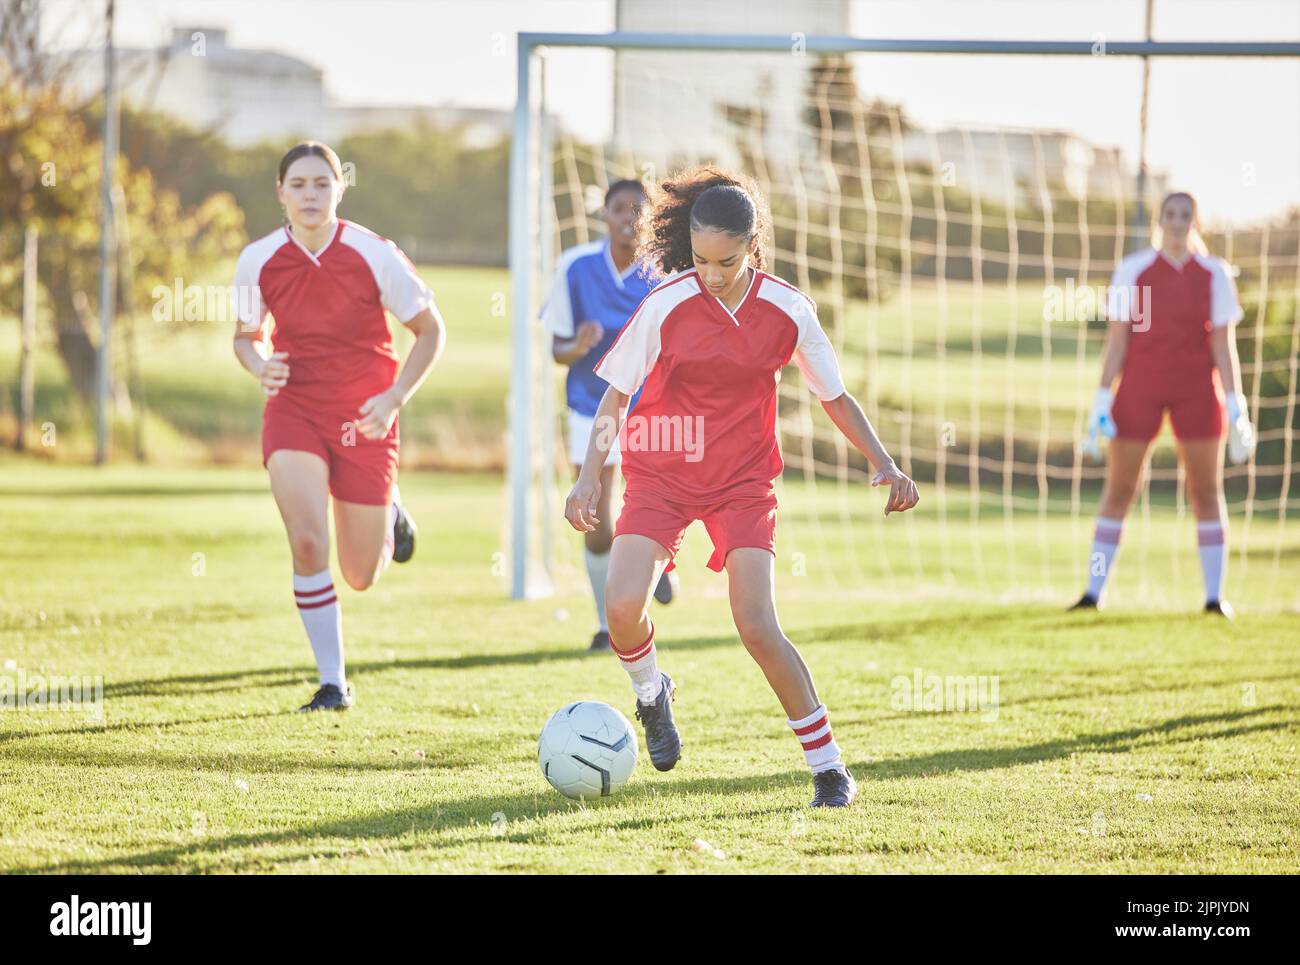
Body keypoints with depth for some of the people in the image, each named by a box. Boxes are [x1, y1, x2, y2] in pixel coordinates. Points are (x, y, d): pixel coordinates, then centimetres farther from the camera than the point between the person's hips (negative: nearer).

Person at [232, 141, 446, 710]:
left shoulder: (374, 255, -13)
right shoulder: (259, 261, -7)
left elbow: (430, 329, -2)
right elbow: (246, 334, 11)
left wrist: (395, 396, -15)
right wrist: (259, 365, -13)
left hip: (364, 420, 0)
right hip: (294, 410, 1)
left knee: (360, 577, 6)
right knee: (308, 544, -22)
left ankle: (389, 519, 44)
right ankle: (332, 683, -8)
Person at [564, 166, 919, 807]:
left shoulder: (786, 310, -7)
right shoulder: (667, 305, -11)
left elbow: (834, 397, 6)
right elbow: (615, 394, -3)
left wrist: (883, 465, -5)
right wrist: (590, 475, -14)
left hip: (744, 479, 0)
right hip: (661, 473, 0)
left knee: (757, 627, -15)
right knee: (622, 607, -20)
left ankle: (828, 766, -1)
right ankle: (651, 693, 15)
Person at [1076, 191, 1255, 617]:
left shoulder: (1214, 274, 2)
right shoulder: (1132, 271, 0)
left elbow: (1222, 344, 2)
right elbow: (1117, 340, 0)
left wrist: (1235, 407, -3)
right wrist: (1102, 401, -5)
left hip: (1197, 390, 1)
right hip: (1140, 388, -1)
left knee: (1206, 491, 2)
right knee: (1118, 489, 1)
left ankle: (1215, 595, 7)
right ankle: (1094, 591, 7)